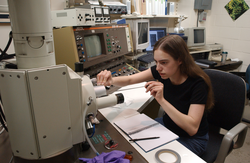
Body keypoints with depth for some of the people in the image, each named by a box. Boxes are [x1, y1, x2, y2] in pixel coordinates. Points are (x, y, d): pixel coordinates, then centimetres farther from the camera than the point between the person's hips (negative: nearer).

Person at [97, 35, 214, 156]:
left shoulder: (198, 83, -28)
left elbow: (192, 128, -33)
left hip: (192, 138, -5)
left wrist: (161, 100, -42)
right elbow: (130, 80, -8)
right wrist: (110, 80, -31)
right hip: (167, 124, 5)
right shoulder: (161, 71, -14)